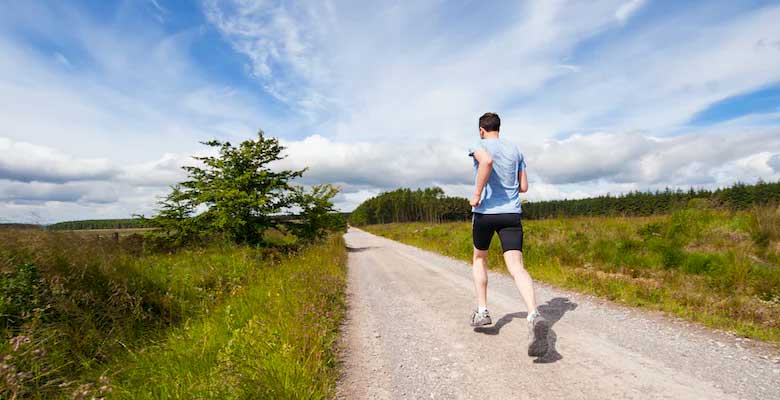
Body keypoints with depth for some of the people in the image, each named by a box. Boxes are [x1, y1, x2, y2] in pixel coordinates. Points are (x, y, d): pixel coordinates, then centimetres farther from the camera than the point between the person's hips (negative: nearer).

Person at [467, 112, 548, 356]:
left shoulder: (479, 146, 0)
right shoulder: (515, 151, 15)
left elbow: (487, 161, -25)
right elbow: (524, 187, 15)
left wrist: (477, 194, -18)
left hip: (485, 212, -3)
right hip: (512, 213, 3)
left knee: (479, 258, 20)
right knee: (516, 267, -8)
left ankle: (482, 311, 19)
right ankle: (534, 316, -30)